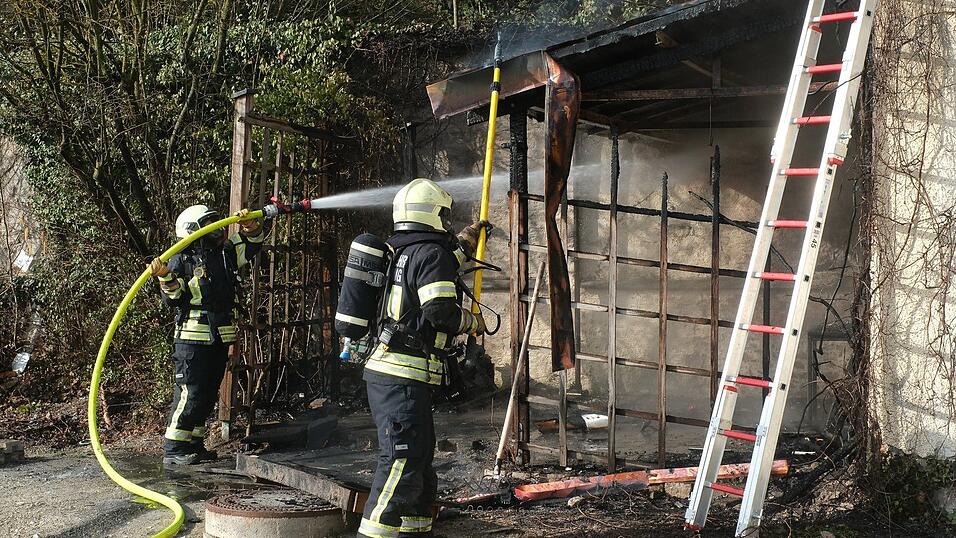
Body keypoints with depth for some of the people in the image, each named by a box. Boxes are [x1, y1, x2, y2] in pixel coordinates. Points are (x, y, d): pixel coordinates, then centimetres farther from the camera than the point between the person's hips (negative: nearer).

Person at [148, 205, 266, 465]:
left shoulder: (225, 253, 12)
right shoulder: (182, 260, -6)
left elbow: (253, 243, 19)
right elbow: (174, 298, -12)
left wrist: (250, 226, 0)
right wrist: (165, 277, -30)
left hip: (221, 338, 7)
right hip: (193, 339, -7)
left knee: (209, 394, 12)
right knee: (189, 394, -10)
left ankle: (194, 445, 22)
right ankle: (173, 450, -4)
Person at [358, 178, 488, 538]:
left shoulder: (400, 251, 18)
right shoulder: (430, 251, -10)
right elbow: (440, 312, -21)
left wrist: (464, 243, 48)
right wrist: (474, 323, -2)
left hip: (383, 372, 10)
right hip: (404, 379, -10)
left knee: (421, 458, 17)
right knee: (402, 464, -11)